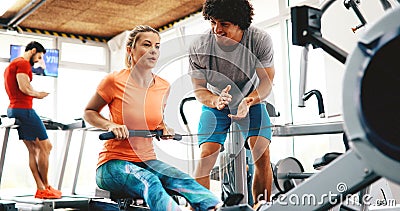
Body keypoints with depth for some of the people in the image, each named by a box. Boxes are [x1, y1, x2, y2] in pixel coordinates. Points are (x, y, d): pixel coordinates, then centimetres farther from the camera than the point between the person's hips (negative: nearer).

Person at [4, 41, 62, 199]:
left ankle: (40, 189, 6)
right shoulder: (23, 63, -8)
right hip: (24, 109, -11)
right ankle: (46, 187, 2)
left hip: (13, 110, 11)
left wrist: (34, 94, 16)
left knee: (33, 150, 8)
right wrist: (38, 94, -2)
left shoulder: (12, 65, 24)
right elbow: (24, 87, -19)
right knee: (45, 147, -4)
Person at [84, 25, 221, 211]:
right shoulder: (115, 81, -6)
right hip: (113, 162, -4)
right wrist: (110, 125, -13)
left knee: (183, 180, -29)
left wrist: (163, 129, 2)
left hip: (147, 161, 4)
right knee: (149, 182, -38)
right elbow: (89, 112, 6)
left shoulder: (164, 87, 6)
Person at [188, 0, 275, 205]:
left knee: (262, 153, -17)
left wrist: (248, 101, -37)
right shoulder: (199, 47, -23)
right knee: (205, 157, -15)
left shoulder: (260, 40, -24)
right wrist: (216, 100, -36)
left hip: (251, 102, 0)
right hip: (215, 104, 0)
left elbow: (267, 82, -17)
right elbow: (198, 89, -13)